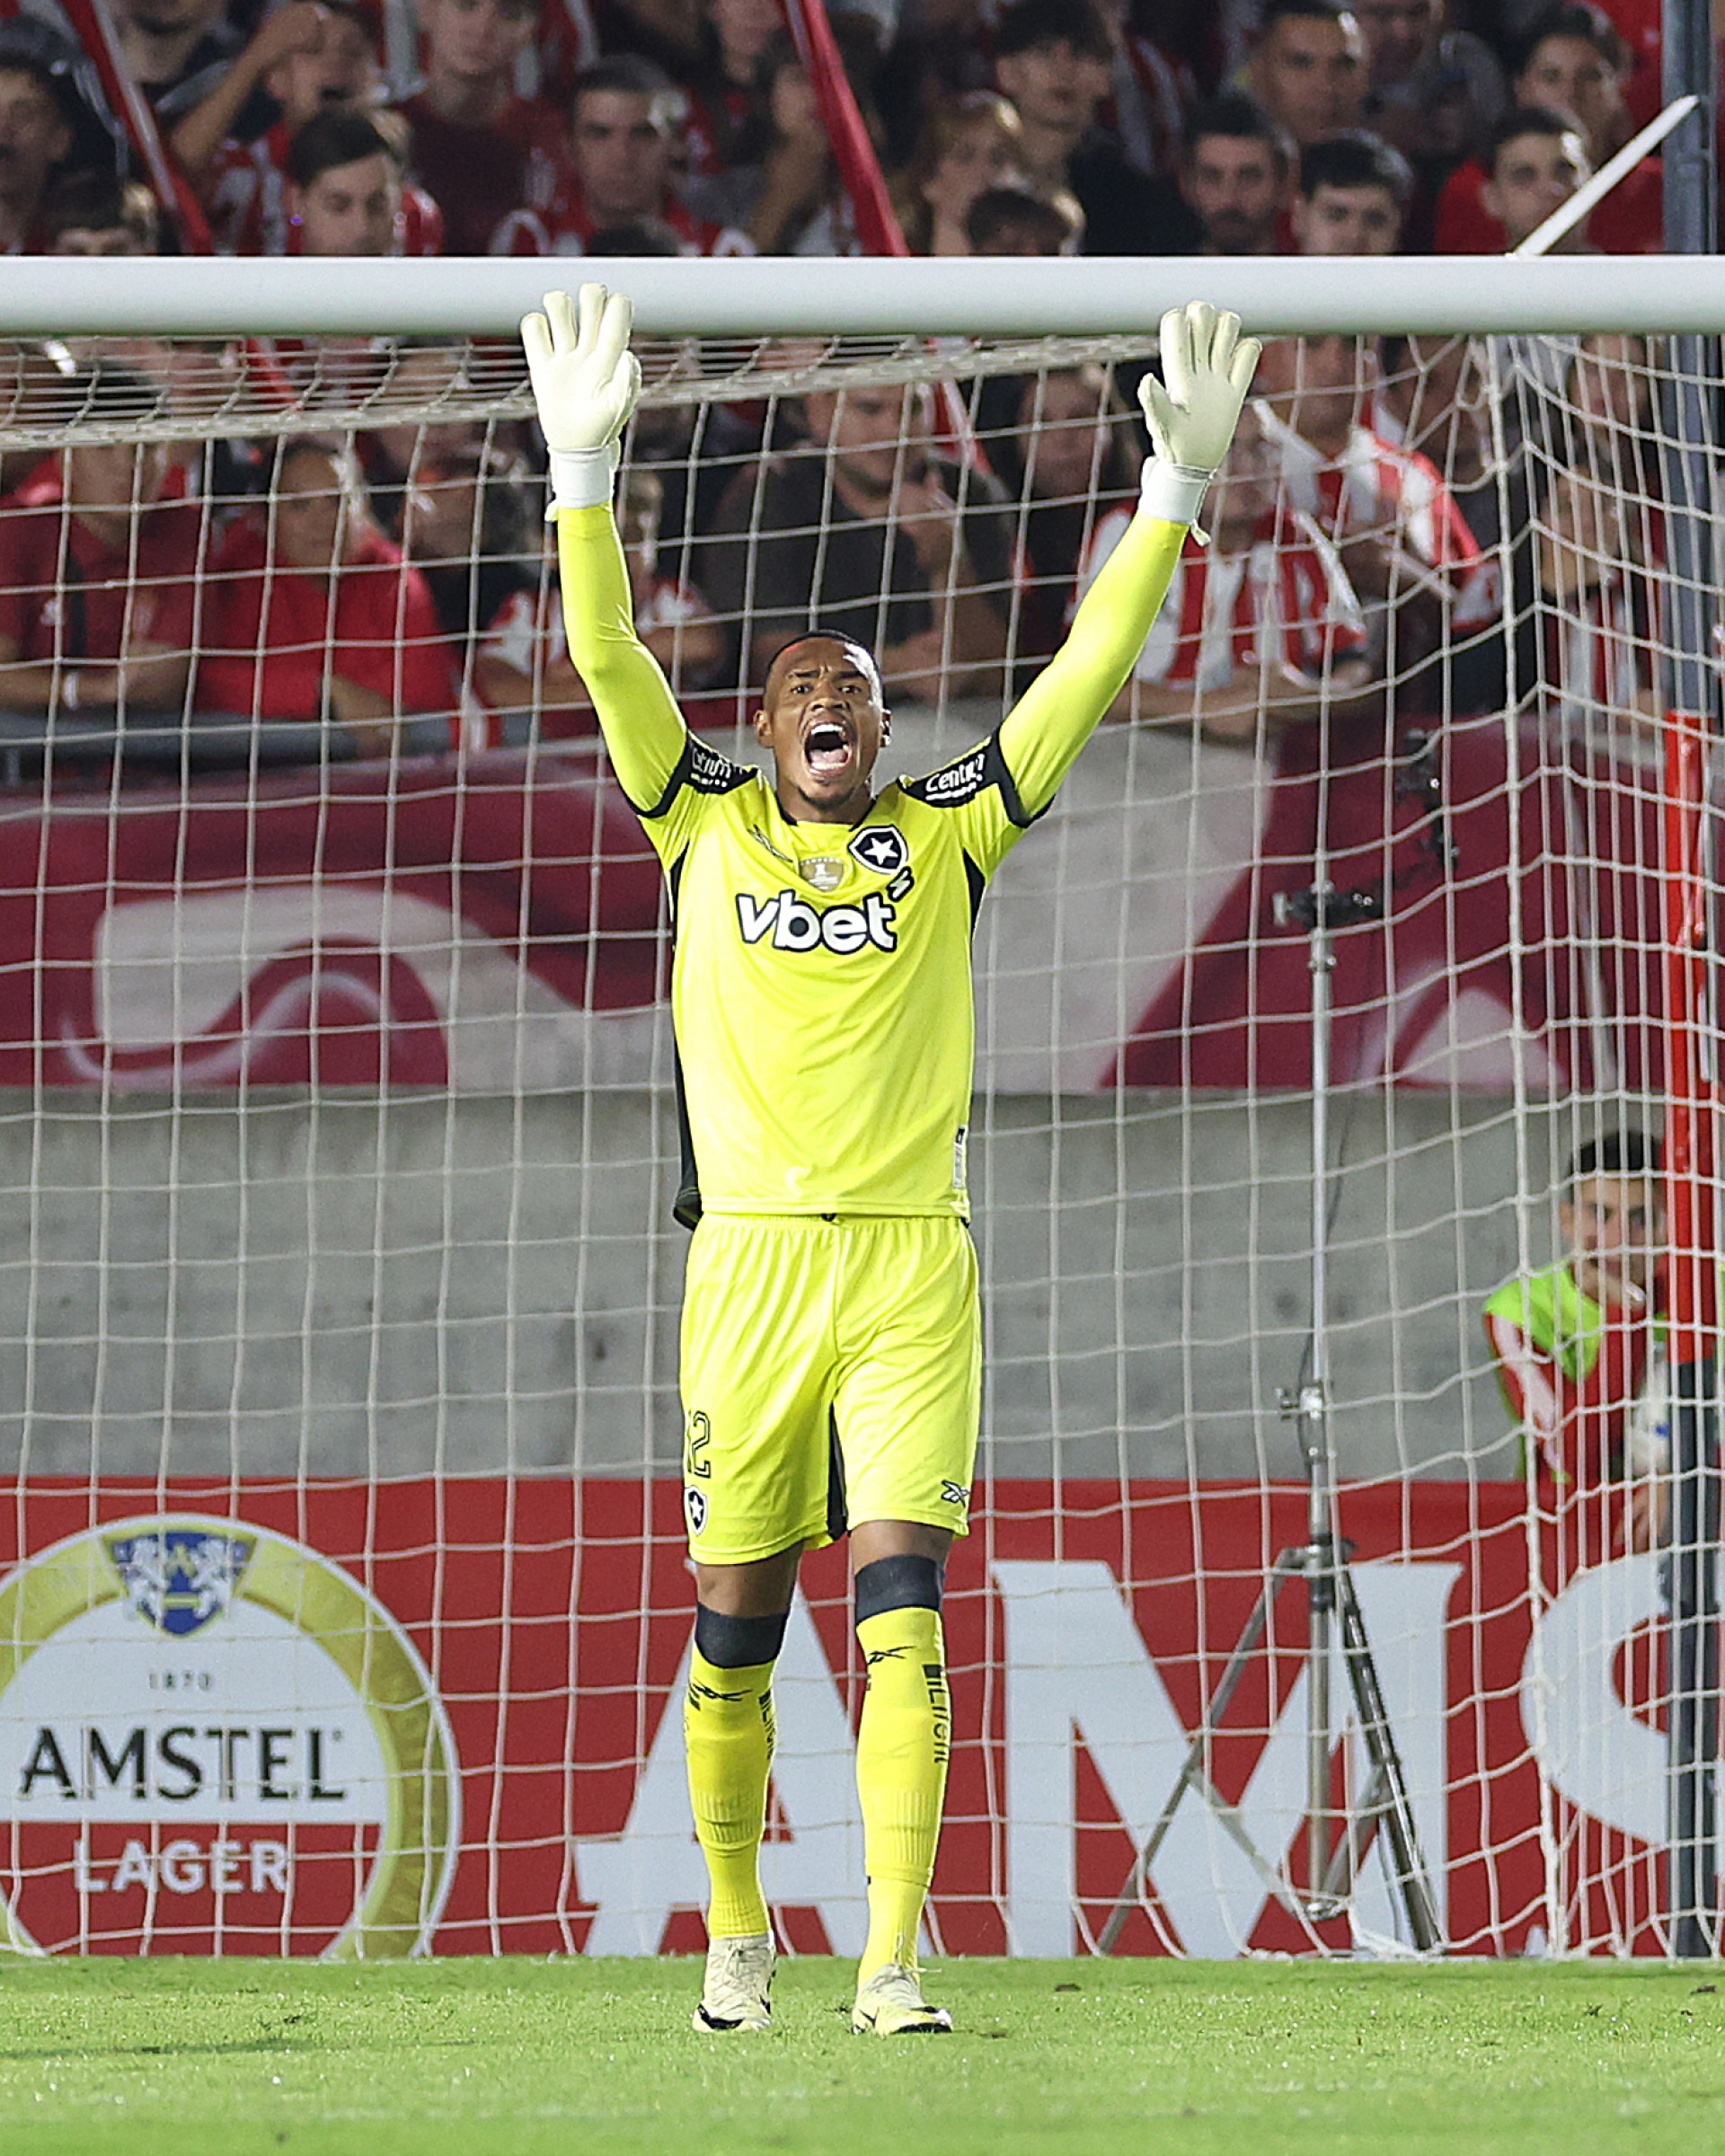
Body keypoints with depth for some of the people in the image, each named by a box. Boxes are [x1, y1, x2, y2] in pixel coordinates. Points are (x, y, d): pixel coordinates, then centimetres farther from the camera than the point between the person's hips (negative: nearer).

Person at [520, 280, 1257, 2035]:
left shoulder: (946, 835, 9)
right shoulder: (708, 827, 9)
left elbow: (1086, 674, 6)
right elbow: (606, 658, 0)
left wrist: (1177, 489, -2)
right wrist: (583, 470, -12)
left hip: (913, 1264, 0)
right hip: (751, 1257, 0)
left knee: (900, 1602, -10)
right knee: (736, 1614, 6)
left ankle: (893, 1961, -15)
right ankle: (737, 1936, 21)